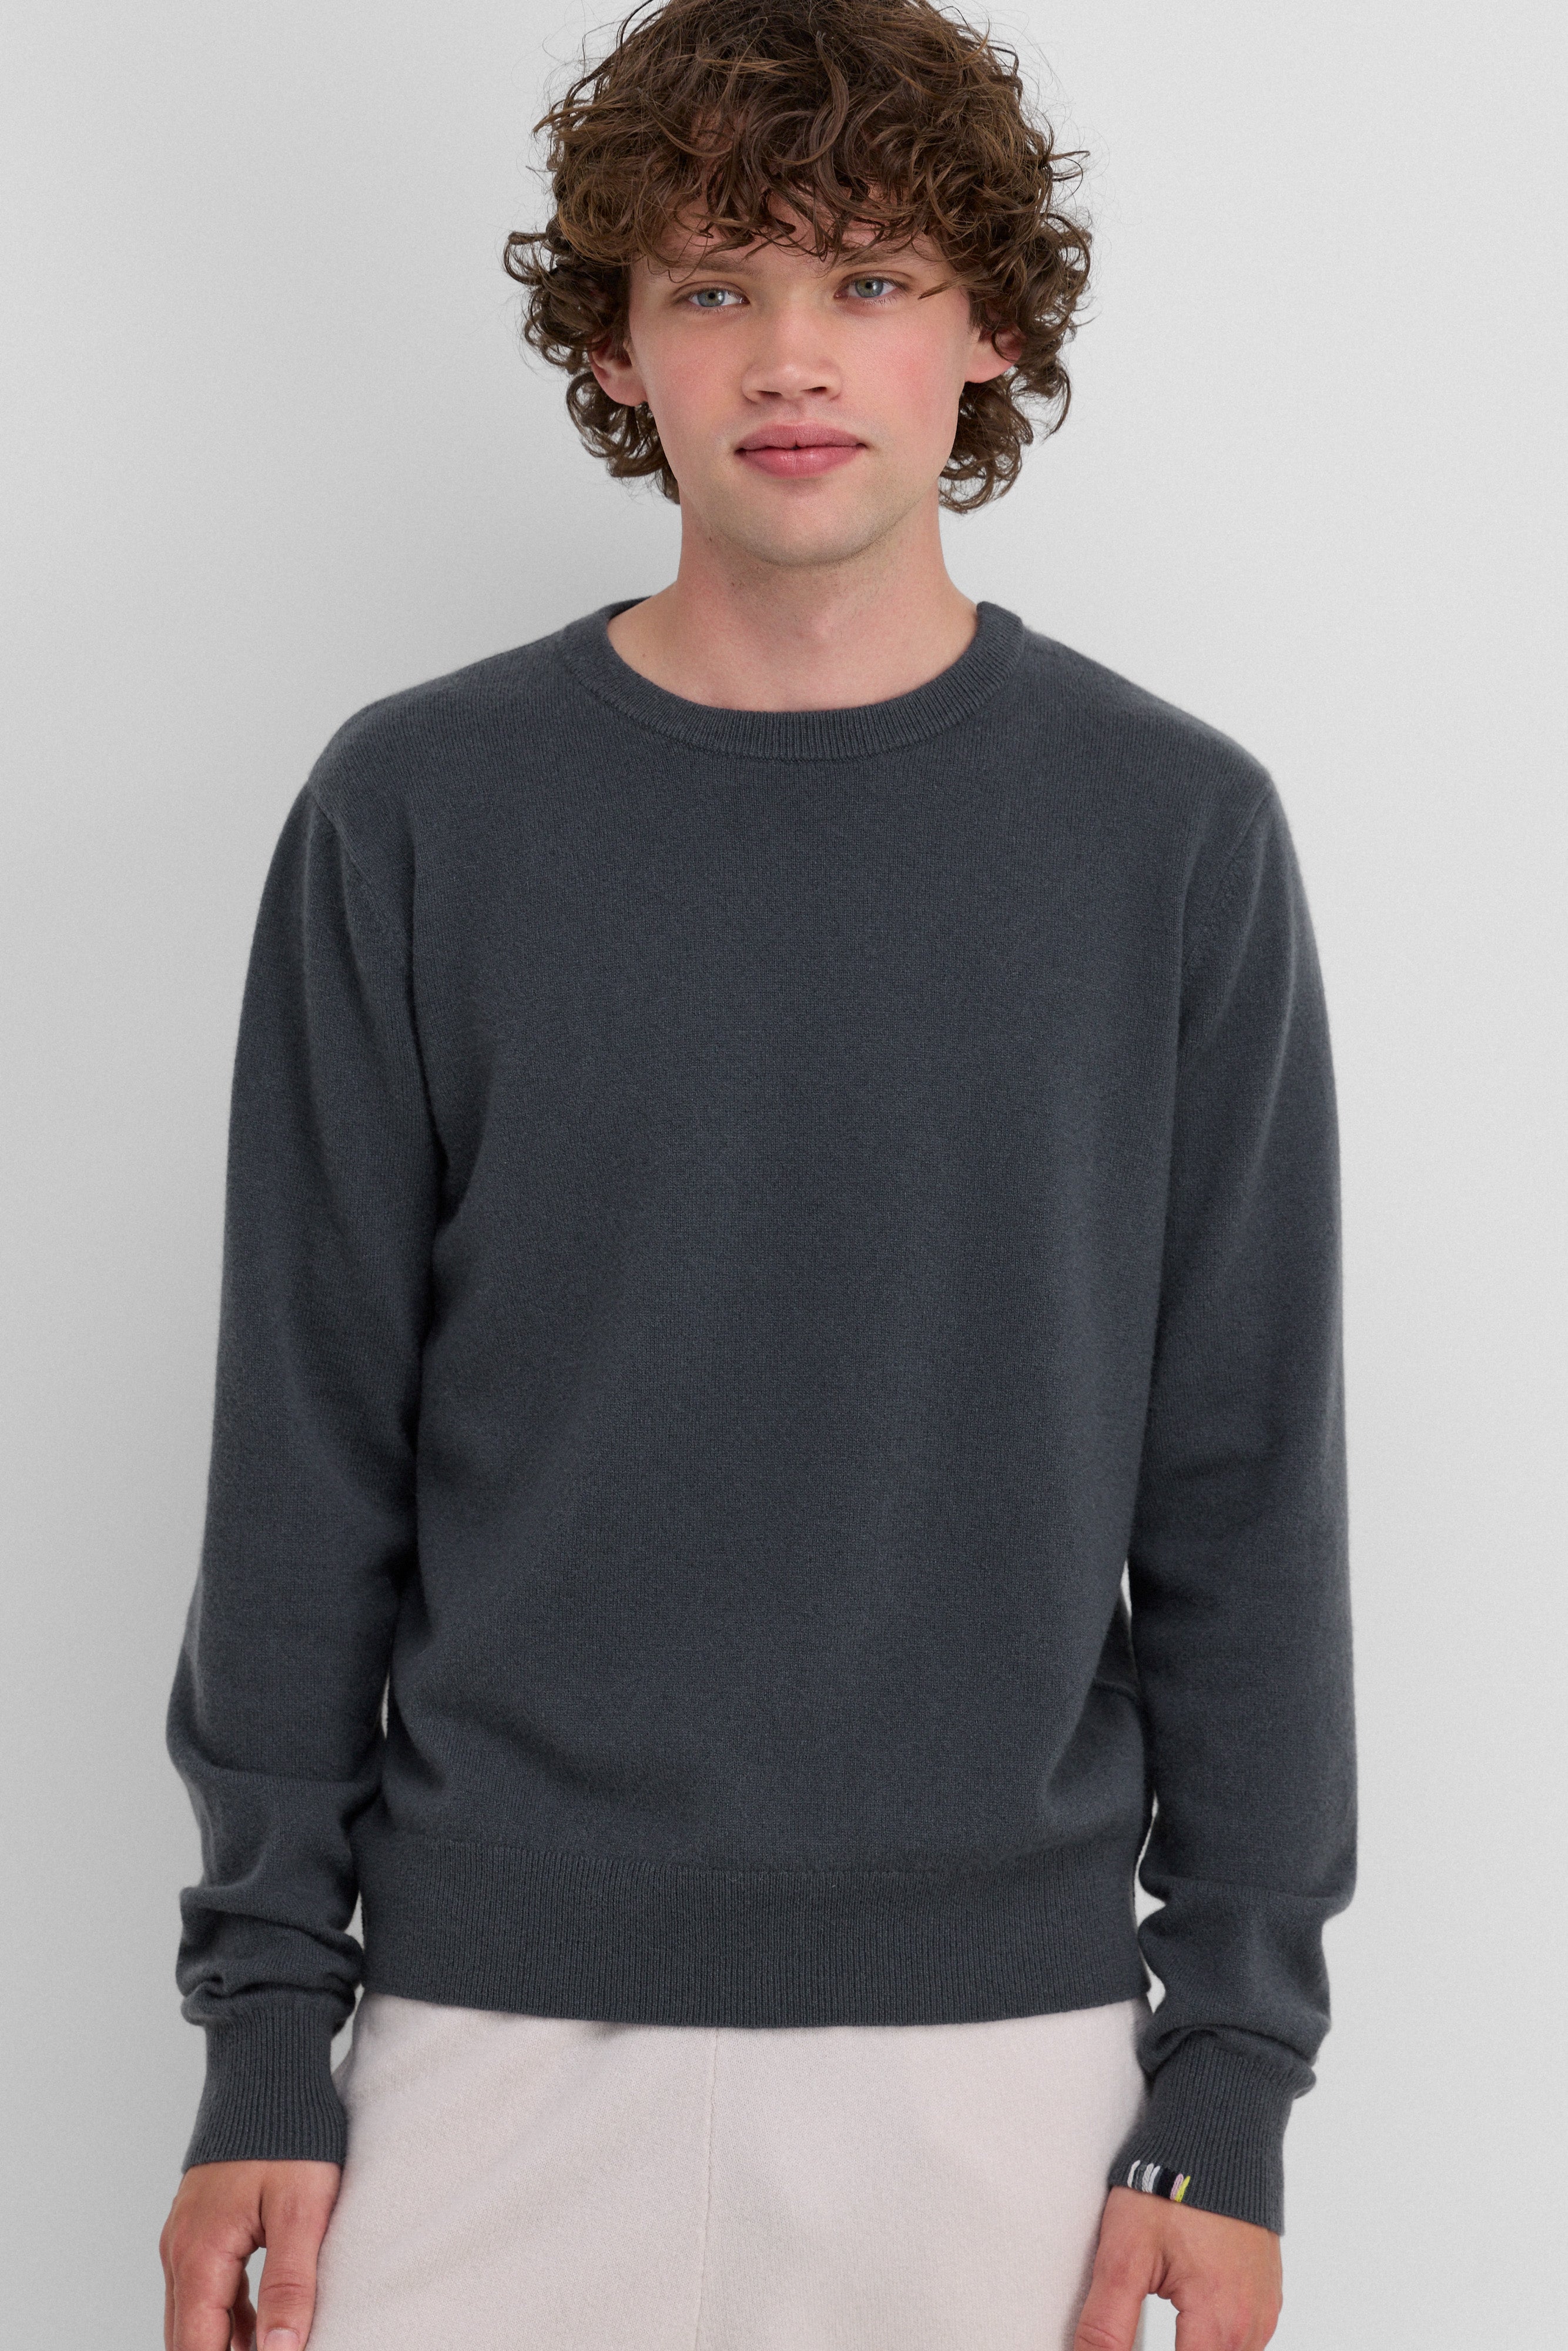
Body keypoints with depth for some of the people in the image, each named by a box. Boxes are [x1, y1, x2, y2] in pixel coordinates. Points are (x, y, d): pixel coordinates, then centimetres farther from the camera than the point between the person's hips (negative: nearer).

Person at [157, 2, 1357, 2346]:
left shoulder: (1175, 830, 0)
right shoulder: (418, 813, -1)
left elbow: (1246, 1492, 1)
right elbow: (308, 1461, 2)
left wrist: (1236, 2078, -2)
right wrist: (265, 2024, -1)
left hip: (1004, 2052, 0)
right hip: (503, 2028, 0)